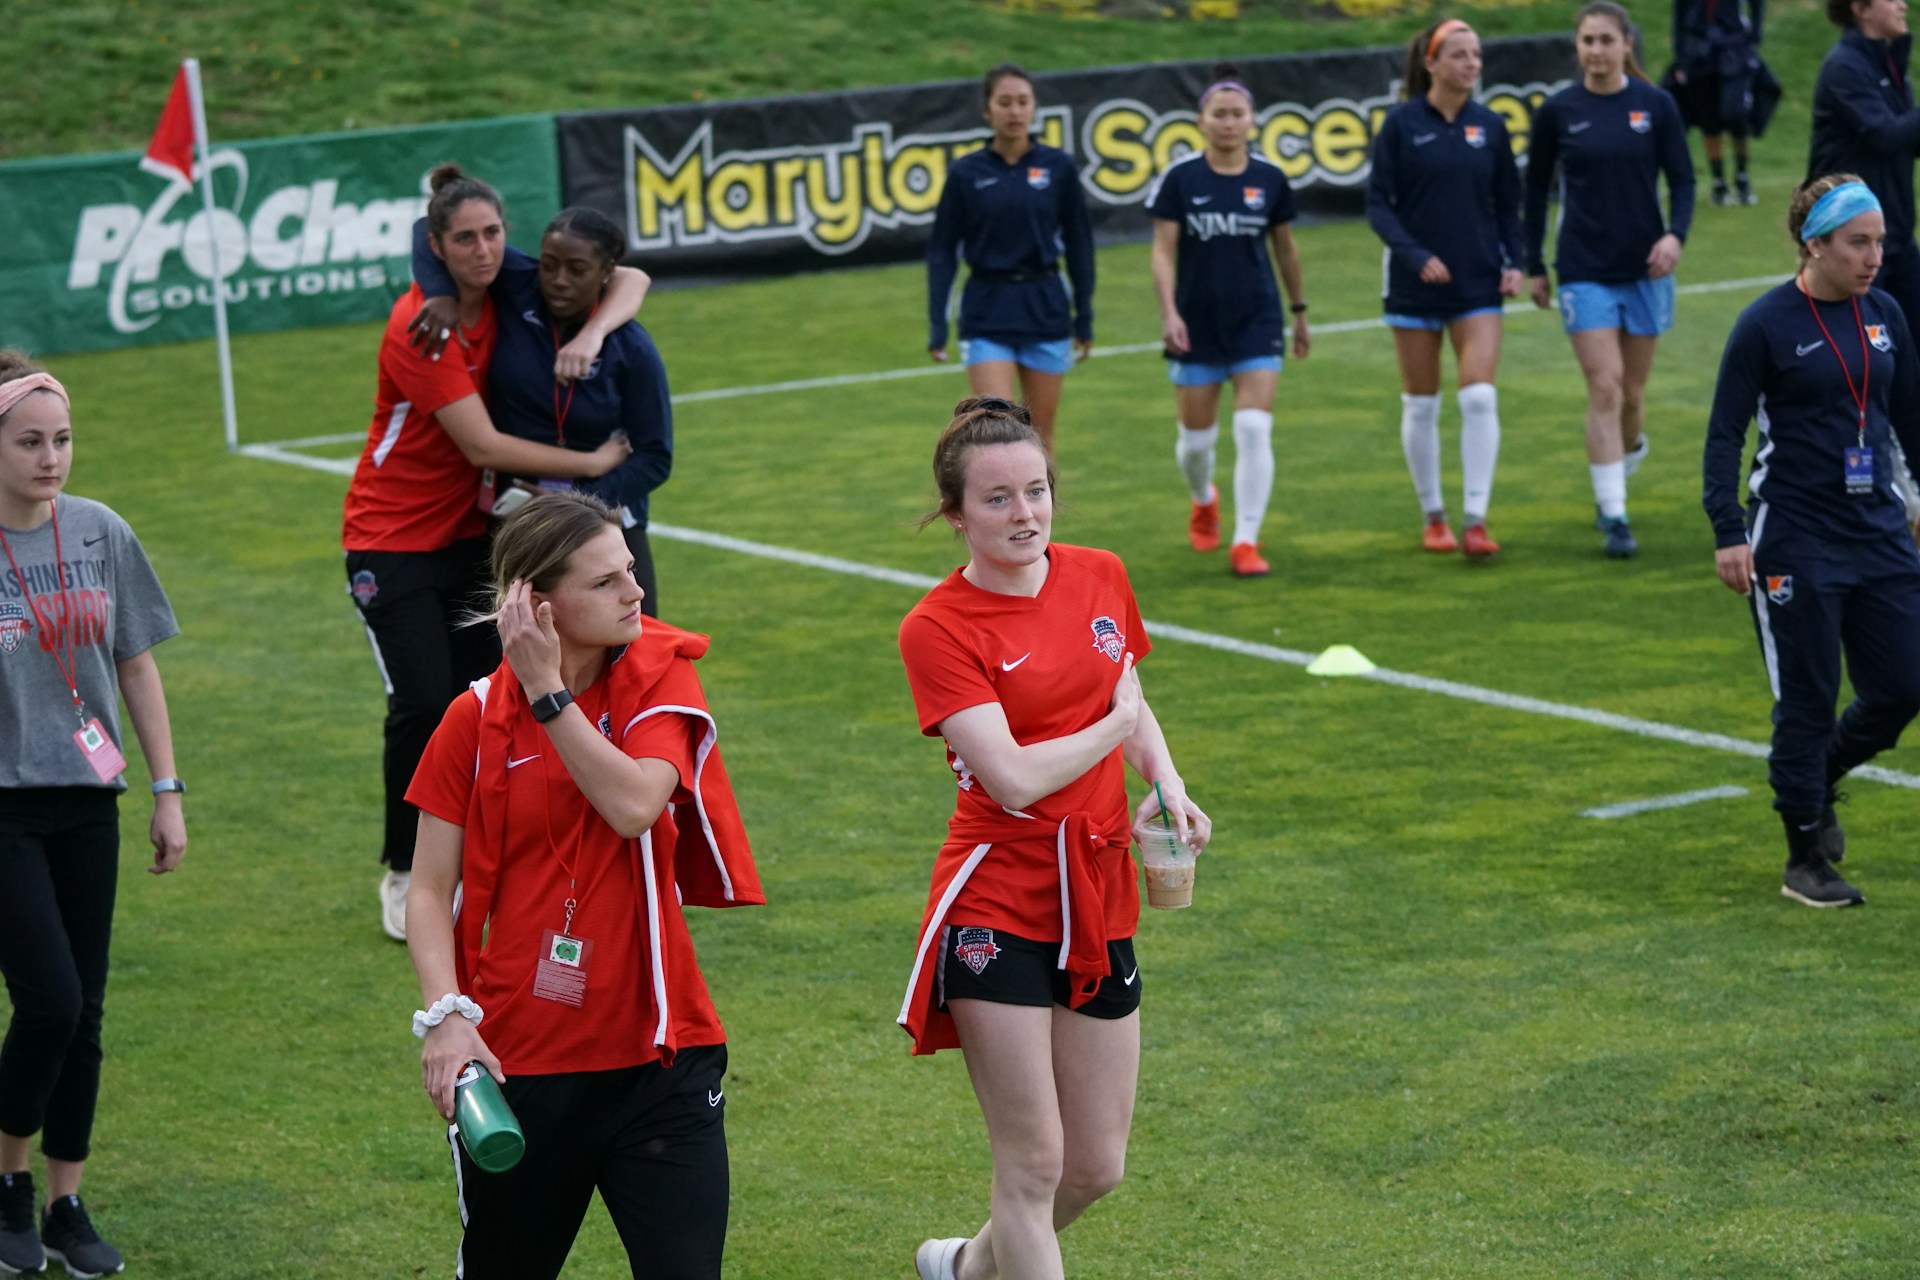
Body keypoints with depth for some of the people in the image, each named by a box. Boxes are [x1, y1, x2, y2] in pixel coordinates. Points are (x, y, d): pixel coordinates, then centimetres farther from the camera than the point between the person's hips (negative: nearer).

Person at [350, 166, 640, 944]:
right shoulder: (419, 329, -22)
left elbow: (629, 279, -3)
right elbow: (482, 446, -25)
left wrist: (594, 330, -24)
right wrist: (593, 462, -19)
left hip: (469, 531, 5)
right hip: (392, 537, -5)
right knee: (423, 706, -12)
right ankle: (403, 875, 4)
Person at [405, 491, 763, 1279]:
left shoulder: (660, 678, 0)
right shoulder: (477, 719, -2)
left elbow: (633, 805, -19)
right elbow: (430, 891, -1)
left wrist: (548, 692, -17)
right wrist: (446, 1014, -15)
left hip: (657, 1058, 0)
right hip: (514, 1061, 0)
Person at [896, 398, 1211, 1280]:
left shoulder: (1100, 578, 4)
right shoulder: (938, 628, -13)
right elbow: (1013, 778, -20)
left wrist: (1166, 785, 2)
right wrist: (1111, 726, -6)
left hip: (1098, 902, 6)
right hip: (998, 905, -6)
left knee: (1096, 1168, 12)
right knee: (1033, 1166, -5)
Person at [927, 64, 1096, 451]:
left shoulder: (1058, 167, 0)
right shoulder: (965, 173, -2)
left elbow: (1078, 242, 6)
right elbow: (942, 251, 2)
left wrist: (1084, 317, 6)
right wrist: (937, 326, -3)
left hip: (1046, 309, 1)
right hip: (987, 315, -1)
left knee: (1040, 432, 8)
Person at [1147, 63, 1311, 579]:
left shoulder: (1270, 179, -1)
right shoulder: (1180, 178, -6)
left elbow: (1285, 248, 11)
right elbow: (1163, 251, -6)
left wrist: (1300, 312, 17)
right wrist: (1169, 312, -17)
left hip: (1257, 322, 0)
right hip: (1197, 324, 0)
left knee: (1254, 430, -13)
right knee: (1196, 436, 10)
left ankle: (1245, 542, -8)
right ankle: (1203, 501, 44)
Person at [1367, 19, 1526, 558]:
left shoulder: (1489, 126, 4)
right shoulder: (1402, 124, -4)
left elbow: (1508, 204, 11)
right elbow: (1378, 204, -5)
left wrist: (1515, 261, -3)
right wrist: (1415, 255, -18)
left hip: (1478, 286, 1)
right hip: (1415, 286, -1)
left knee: (1480, 398, -11)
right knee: (1420, 406, 7)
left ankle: (1475, 520, -8)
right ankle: (1433, 518, 21)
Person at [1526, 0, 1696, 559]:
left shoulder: (1656, 105, -1)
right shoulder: (1557, 111, -1)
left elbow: (1682, 178, 3)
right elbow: (1536, 187, 8)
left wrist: (1675, 234, -15)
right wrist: (1534, 266, 8)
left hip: (1645, 268, 1)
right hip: (1585, 272, -1)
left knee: (1632, 394, 9)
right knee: (1605, 388, -11)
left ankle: (1615, 480, 36)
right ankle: (1614, 517, -8)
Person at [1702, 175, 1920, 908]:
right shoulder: (1766, 325, -9)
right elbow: (1724, 434, -8)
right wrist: (1728, 532, -15)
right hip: (1795, 542, -6)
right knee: (1807, 700, 0)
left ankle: (1816, 780, 32)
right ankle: (1805, 861, 13)